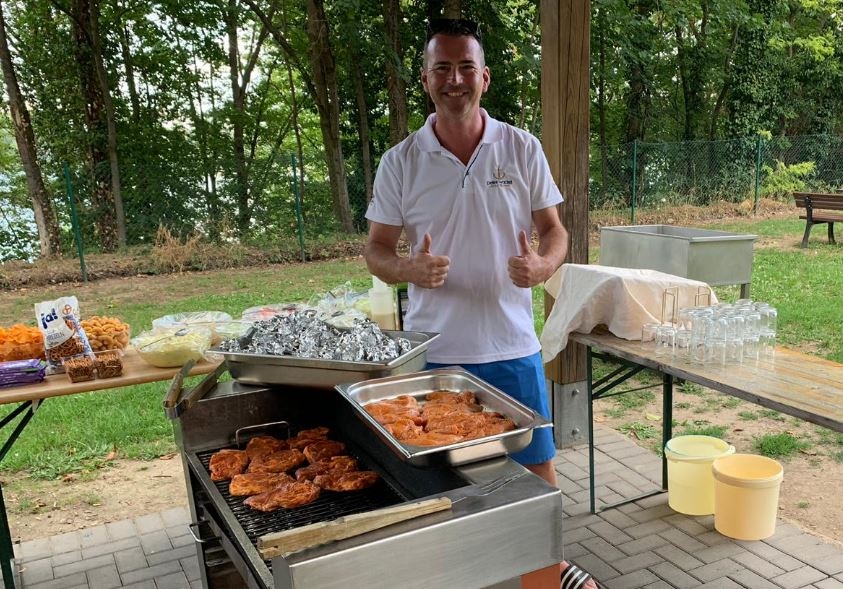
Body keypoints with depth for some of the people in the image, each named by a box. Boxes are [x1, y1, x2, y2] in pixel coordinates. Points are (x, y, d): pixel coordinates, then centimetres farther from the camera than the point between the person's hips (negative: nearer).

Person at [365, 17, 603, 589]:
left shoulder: (524, 149, 0)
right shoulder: (400, 162, -2)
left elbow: (555, 230, 6)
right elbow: (377, 250, 2)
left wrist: (542, 265, -18)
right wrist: (410, 269, -20)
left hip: (512, 345, 1)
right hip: (434, 350, -1)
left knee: (538, 467, 14)